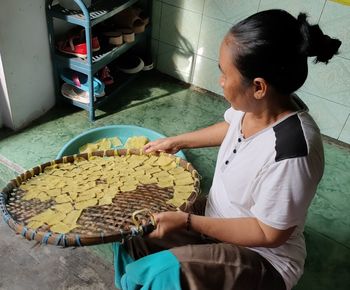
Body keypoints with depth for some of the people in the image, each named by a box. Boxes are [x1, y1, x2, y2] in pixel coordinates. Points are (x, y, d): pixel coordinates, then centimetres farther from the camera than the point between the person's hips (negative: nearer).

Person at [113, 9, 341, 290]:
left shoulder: (291, 153, -35)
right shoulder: (256, 103, -14)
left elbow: (269, 233, -24)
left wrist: (188, 222, -23)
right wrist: (177, 141, 11)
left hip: (263, 257, -7)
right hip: (217, 215, 7)